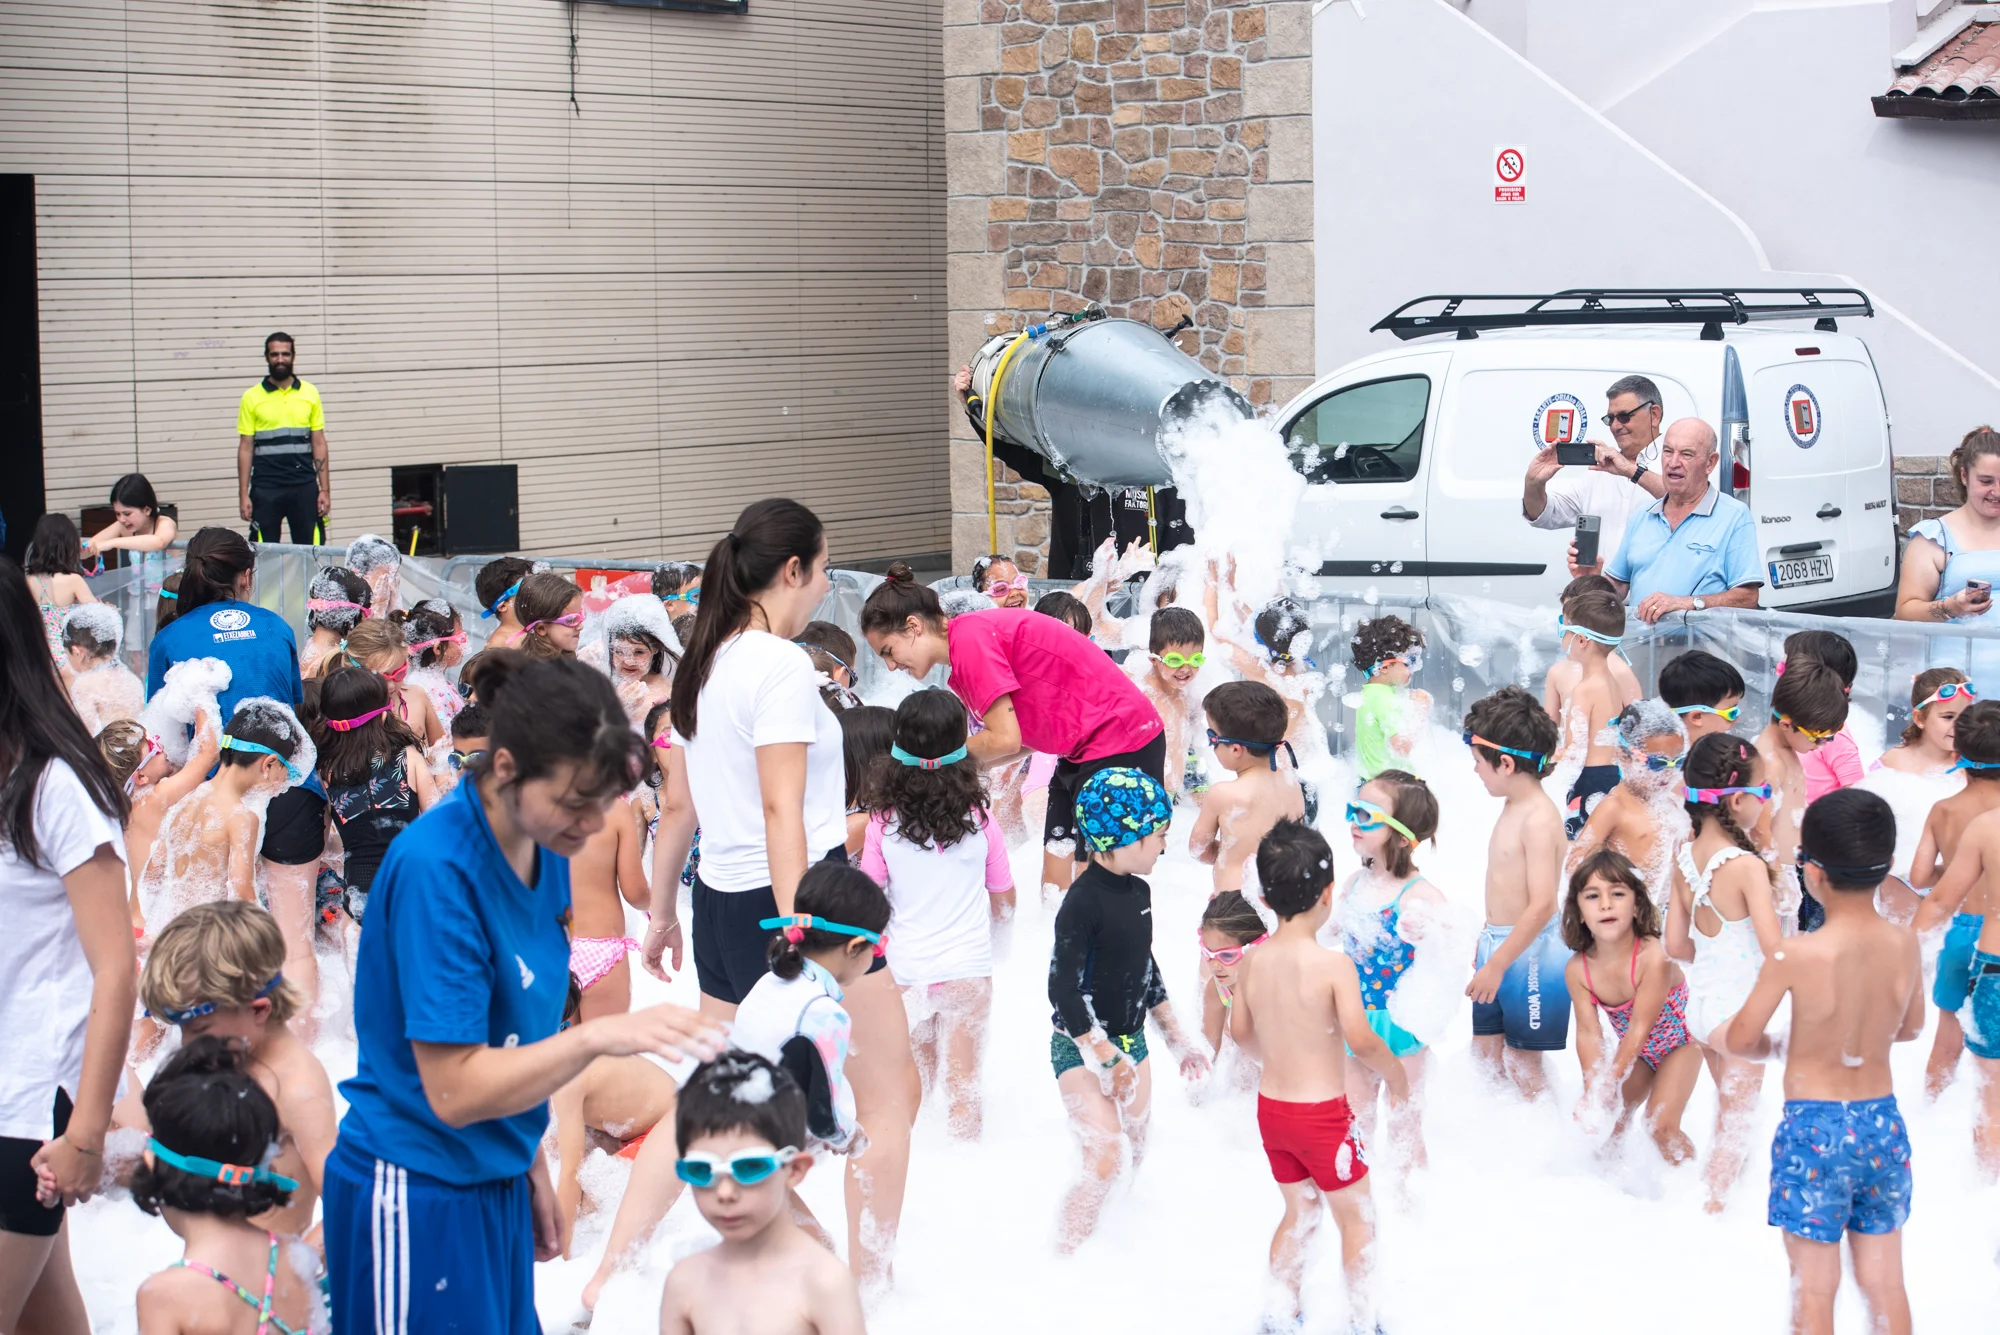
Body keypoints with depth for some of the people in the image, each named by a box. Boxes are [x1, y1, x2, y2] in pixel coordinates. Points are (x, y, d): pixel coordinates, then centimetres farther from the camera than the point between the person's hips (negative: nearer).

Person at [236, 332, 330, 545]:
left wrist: (325, 489, 2)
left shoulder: (310, 393, 7)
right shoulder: (252, 397, 3)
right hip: (266, 488, -1)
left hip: (304, 487, 1)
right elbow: (245, 448, 3)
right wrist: (243, 495, -3)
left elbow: (319, 444, 8)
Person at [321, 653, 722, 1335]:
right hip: (416, 1200, -7)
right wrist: (598, 1035, -31)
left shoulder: (545, 851, 1)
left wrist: (532, 1167, 16)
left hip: (493, 1185, 7)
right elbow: (453, 1089, -22)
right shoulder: (437, 867, -22)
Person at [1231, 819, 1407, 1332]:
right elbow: (1361, 1040, -26)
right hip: (1322, 1112, -6)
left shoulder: (1253, 962, -3)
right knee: (1357, 1217, 13)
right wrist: (1395, 1073, -8)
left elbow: (1240, 1031, 9)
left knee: (1299, 1213, 23)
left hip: (1270, 1108, 6)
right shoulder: (1334, 965, -21)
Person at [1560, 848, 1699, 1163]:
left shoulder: (1654, 957, -37)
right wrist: (1593, 1089, -30)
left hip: (1678, 1045, -5)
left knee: (1661, 1125, -15)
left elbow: (1639, 1027, -32)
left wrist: (1608, 1084, -31)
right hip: (1635, 1051, 5)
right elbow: (1589, 1033, -18)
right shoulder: (1578, 969, -21)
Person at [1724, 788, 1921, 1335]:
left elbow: (1741, 1039, -8)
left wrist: (1777, 1048, 13)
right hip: (1884, 1124, 4)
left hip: (1813, 1129, -4)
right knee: (1885, 1282, 15)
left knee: (1813, 1289, 7)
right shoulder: (1904, 944, -6)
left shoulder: (1794, 957, -19)